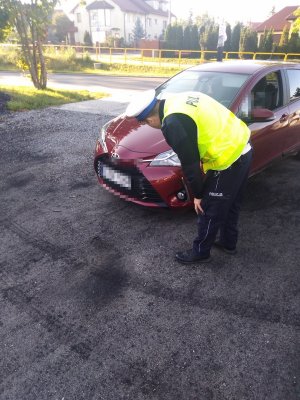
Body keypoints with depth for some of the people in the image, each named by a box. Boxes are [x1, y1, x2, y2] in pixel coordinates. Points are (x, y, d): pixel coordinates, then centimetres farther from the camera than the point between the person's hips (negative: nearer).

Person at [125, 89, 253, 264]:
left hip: (229, 160, -10)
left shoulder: (173, 125, -21)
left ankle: (200, 252, 28)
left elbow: (190, 163, -15)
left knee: (210, 210, 8)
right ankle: (229, 243, 44)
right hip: (243, 147, 10)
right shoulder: (180, 99, 8)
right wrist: (203, 160, 21)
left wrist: (198, 195, -2)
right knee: (231, 204, 24)